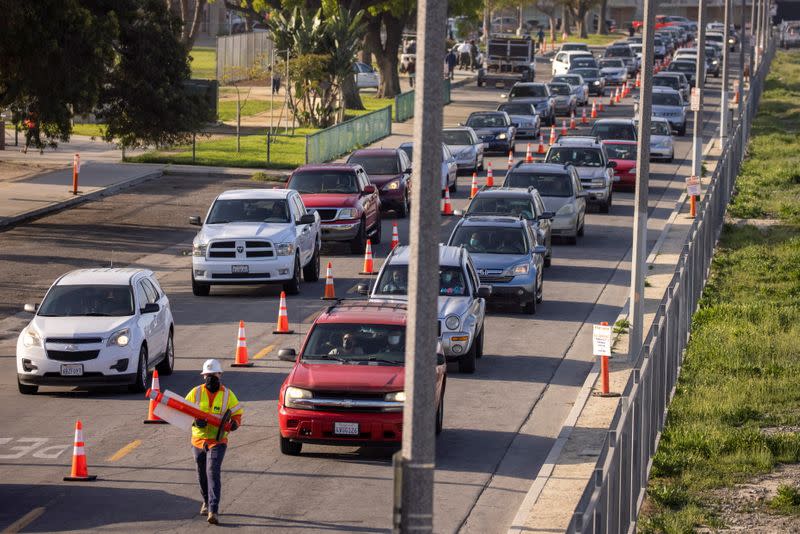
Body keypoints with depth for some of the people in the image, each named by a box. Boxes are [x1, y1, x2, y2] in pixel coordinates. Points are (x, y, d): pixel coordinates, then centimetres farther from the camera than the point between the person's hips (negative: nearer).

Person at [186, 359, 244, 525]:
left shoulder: (227, 394, 1)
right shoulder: (196, 392, 2)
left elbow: (237, 414, 7)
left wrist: (234, 423, -16)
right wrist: (194, 420, -18)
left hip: (217, 441, -3)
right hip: (198, 440, 3)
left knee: (213, 473, -17)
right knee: (202, 474, 16)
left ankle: (213, 510, -23)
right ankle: (206, 501, 41)